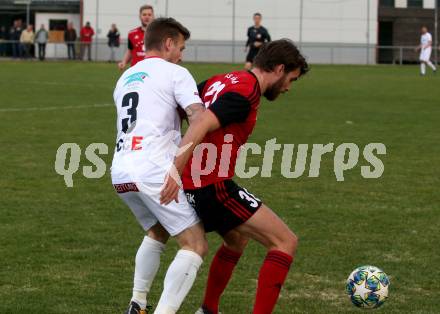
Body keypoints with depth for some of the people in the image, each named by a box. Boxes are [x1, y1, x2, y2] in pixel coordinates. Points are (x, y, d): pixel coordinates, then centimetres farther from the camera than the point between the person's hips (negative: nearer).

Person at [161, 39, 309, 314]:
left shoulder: (219, 82, 15)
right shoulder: (246, 93, -14)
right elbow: (201, 124, -26)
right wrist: (175, 172, -32)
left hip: (194, 187, 10)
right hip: (215, 186, -10)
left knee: (237, 239, 33)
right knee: (286, 242, -8)